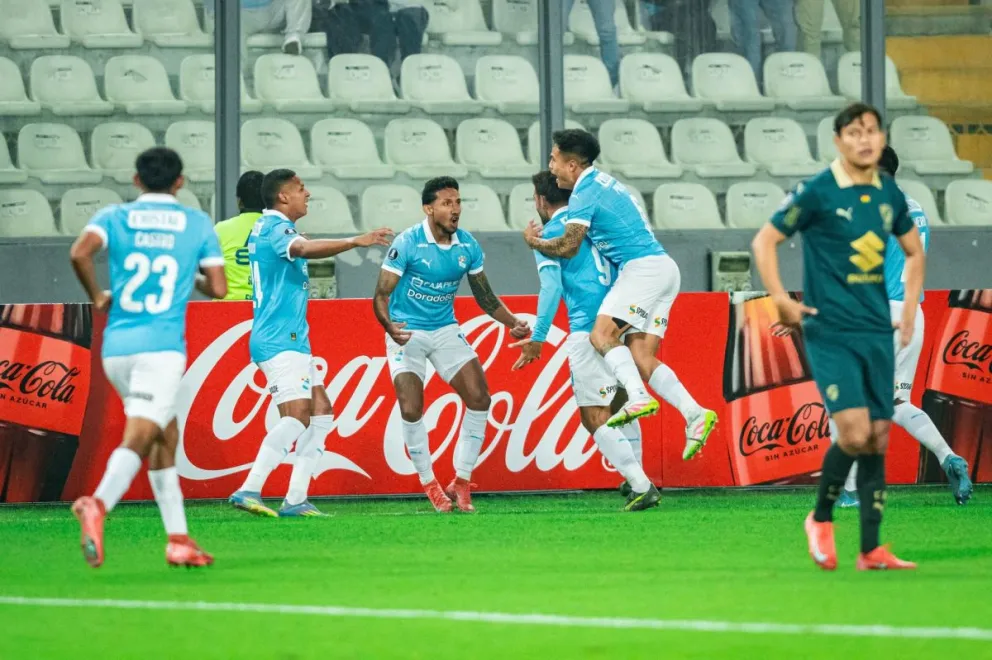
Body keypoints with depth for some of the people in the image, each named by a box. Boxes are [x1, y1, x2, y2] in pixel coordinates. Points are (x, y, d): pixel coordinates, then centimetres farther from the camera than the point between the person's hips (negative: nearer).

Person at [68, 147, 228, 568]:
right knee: (138, 438, -15)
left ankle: (178, 539, 17)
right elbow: (218, 288, 4)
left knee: (166, 435, 18)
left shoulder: (114, 217, 8)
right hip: (162, 345, -4)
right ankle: (98, 504, -44)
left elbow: (80, 253, -12)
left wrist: (97, 297, 4)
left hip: (116, 345, 4)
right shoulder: (198, 224, 7)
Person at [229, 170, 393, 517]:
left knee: (321, 412, 8)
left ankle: (295, 500, 5)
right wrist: (356, 241, -44)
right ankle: (249, 491, -22)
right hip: (280, 341, -11)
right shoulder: (274, 228, -13)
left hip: (293, 339, 11)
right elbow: (305, 249, -34)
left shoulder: (268, 227, 18)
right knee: (296, 416, -19)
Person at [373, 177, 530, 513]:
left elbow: (485, 296, 8)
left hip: (446, 330, 4)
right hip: (406, 334, -4)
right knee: (411, 410, -14)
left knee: (479, 399, -9)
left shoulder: (468, 246, -4)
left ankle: (462, 481, 3)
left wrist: (513, 322, -8)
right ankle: (429, 483, 6)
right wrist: (390, 326, -37)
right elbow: (381, 295, -17)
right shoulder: (407, 243, -18)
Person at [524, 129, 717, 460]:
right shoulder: (603, 183, 23)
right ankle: (695, 414, -11)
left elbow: (568, 246, -13)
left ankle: (638, 398, -36)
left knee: (602, 334, -18)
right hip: (664, 270, 9)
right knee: (640, 357, 1)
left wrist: (534, 241, 6)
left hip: (644, 267, -9)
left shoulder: (585, 192, -7)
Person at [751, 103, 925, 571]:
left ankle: (871, 551, 8)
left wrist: (910, 308, 16)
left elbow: (914, 251, 25)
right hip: (831, 333, -5)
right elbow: (764, 241, -2)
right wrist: (780, 300, -9)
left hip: (877, 334, 5)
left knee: (878, 438, 3)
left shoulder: (889, 195, 8)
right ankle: (821, 519, 7)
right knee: (854, 432, -17)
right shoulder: (817, 193, -8)